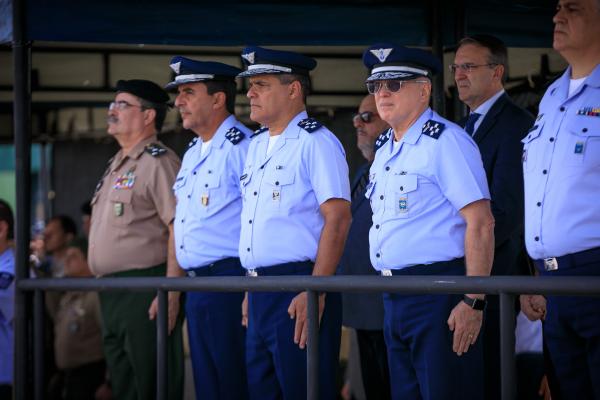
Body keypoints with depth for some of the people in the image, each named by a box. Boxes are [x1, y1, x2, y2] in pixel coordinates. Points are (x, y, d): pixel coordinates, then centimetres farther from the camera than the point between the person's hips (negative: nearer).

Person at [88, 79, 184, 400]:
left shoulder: (158, 162, -9)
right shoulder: (116, 166, 20)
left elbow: (179, 228, -17)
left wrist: (171, 292, -22)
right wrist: (106, 287, 20)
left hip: (145, 291, -10)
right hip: (113, 297, 10)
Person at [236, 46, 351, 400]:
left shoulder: (316, 143, -10)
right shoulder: (256, 145, 17)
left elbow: (338, 219, -17)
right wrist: (251, 288, 17)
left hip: (299, 291, -9)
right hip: (260, 292, 9)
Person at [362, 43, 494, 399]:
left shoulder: (445, 141, -11)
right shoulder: (384, 149, 16)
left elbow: (480, 223, -17)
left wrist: (474, 302, -21)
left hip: (438, 293, -9)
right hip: (394, 299, 9)